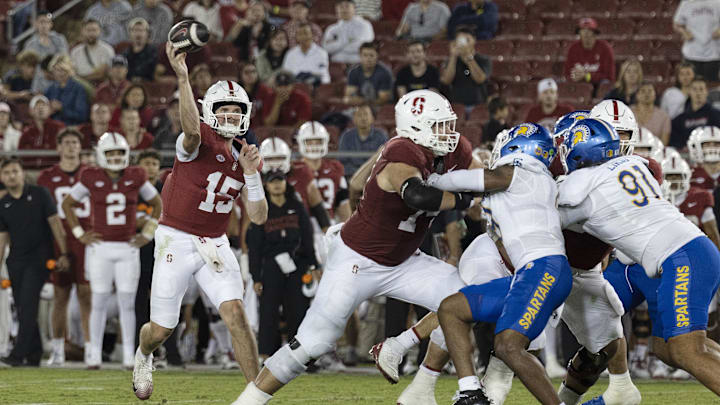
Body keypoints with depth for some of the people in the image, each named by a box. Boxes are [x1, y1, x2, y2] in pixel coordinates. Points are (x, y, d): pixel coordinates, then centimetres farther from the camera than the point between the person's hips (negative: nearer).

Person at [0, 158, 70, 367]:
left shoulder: (39, 194, -1)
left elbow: (55, 223, -2)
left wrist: (64, 253, -7)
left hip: (38, 258, -5)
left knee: (28, 304, -14)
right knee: (22, 308, 4)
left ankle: (18, 355, -18)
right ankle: (34, 354, 13)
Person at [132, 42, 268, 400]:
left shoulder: (240, 159, 7)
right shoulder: (200, 141, -11)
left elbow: (258, 217, 4)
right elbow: (192, 130, -40)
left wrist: (251, 173, -10)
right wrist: (182, 78, -53)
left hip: (215, 246, 4)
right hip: (176, 240, -4)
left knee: (235, 313, -16)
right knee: (162, 328, 6)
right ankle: (144, 356, 44)